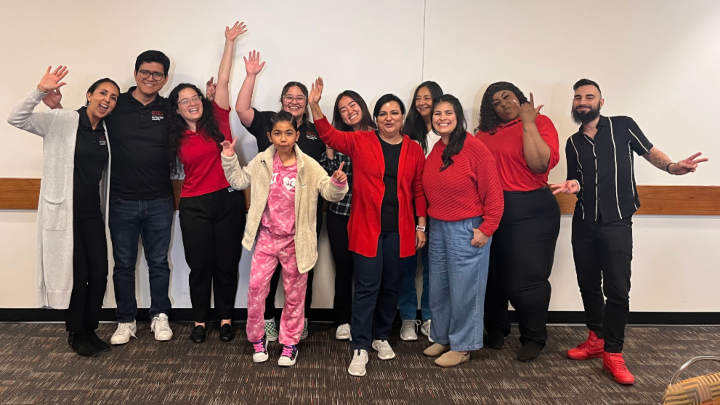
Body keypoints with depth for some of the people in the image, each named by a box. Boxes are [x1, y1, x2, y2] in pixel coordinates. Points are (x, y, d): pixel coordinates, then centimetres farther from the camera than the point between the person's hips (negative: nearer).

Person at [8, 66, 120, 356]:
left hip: (93, 213, 5)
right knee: (77, 273, 1)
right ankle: (76, 333, 21)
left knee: (100, 272, 4)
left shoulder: (106, 131, 8)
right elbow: (16, 119, -18)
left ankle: (90, 329, 23)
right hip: (64, 212, -5)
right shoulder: (62, 121, -7)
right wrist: (40, 92, -32)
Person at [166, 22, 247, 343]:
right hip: (194, 206, 1)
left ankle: (226, 318, 23)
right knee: (200, 265, 8)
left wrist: (229, 42, 3)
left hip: (228, 200, -1)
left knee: (226, 263, 7)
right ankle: (200, 321, 23)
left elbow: (222, 80, 0)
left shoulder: (217, 119, 1)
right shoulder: (177, 138, 5)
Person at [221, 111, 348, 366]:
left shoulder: (309, 167, -8)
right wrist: (229, 159, 2)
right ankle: (257, 338, 23)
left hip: (295, 241, -1)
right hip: (267, 238, 2)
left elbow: (331, 193, -9)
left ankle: (290, 343, 27)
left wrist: (338, 183, -30)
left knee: (294, 293, 10)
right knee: (256, 286, 0)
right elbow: (239, 181, 13)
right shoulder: (261, 162, 0)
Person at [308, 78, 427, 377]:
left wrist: (421, 226, 6)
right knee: (367, 287, -3)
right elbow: (329, 135, -4)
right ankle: (360, 348, 7)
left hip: (399, 230, 3)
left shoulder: (414, 150, 6)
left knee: (390, 286, 13)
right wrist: (314, 105, -17)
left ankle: (381, 336, 32)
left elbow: (419, 191, 8)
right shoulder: (360, 142, 2)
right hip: (367, 228, -2)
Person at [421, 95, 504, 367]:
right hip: (438, 228, 7)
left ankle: (461, 346, 21)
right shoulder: (434, 152, 7)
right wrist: (425, 224, 10)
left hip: (467, 229, -6)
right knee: (438, 288, 14)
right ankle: (442, 337, 33)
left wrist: (486, 229, -13)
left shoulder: (474, 148, -12)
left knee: (463, 289, 4)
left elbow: (493, 193, -12)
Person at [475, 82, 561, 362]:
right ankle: (496, 329, 32)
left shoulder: (539, 123, -3)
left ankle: (533, 339, 20)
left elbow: (541, 164, -18)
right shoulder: (485, 132, 10)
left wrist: (528, 123, -16)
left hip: (531, 211, -4)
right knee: (493, 274, 12)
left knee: (527, 277, 1)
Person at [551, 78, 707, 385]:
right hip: (583, 223, 5)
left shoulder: (623, 126, 0)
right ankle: (597, 338, 27)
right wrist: (573, 185, -8)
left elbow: (650, 152, 0)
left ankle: (613, 354, 4)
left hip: (617, 223, -4)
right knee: (588, 285, 11)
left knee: (617, 290, -6)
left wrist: (671, 167, -20)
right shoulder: (573, 143, 11)